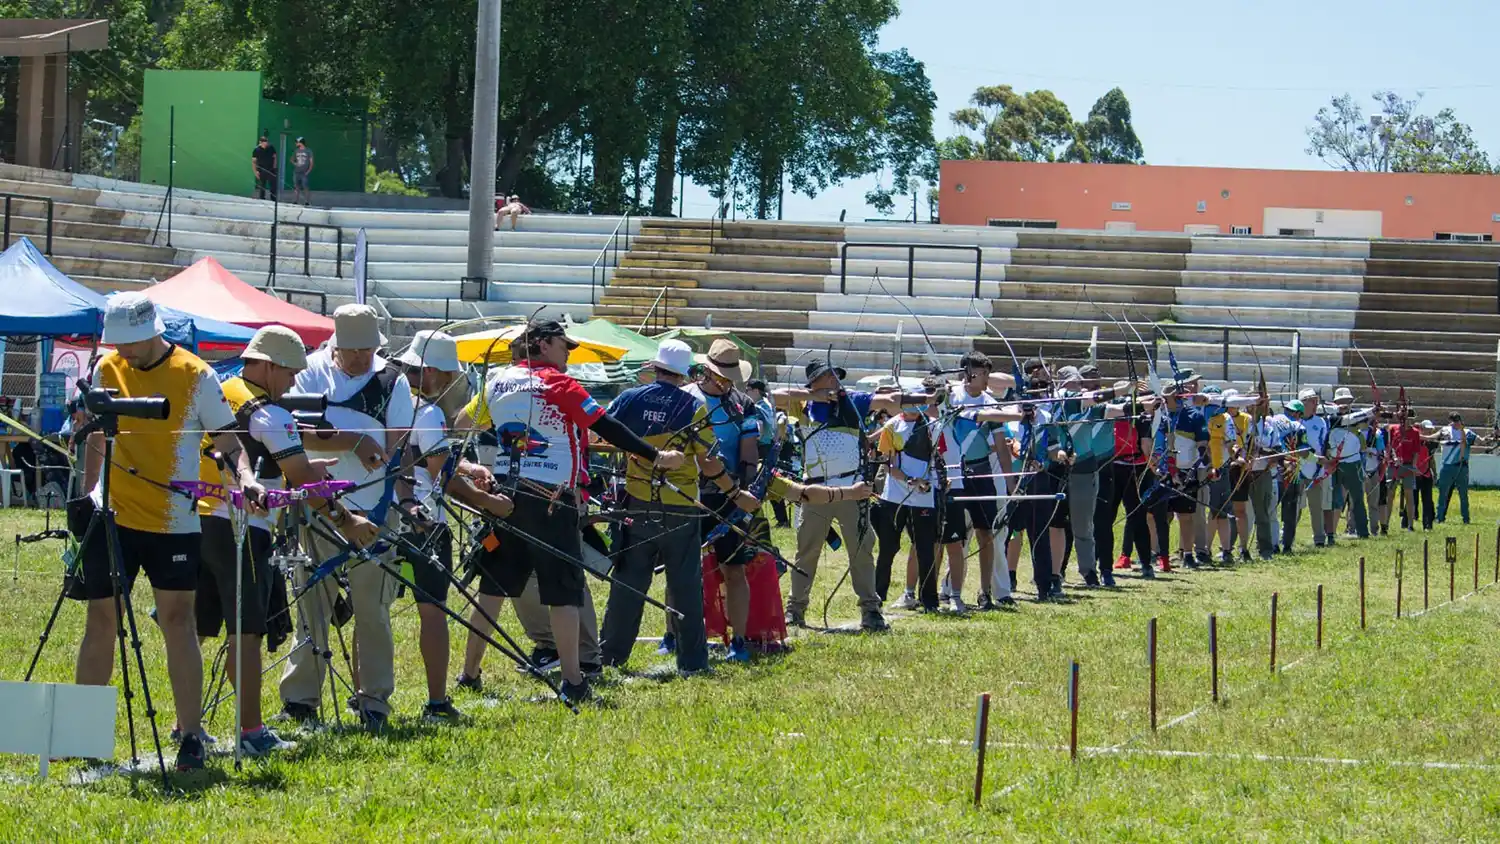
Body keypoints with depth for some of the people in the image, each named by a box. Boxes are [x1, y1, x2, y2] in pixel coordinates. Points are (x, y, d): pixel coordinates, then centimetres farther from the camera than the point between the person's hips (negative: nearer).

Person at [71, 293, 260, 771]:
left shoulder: (194, 376, -5)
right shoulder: (107, 371, 6)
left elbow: (227, 437, -4)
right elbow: (95, 439, 14)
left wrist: (245, 476, -22)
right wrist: (89, 494, 6)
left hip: (174, 520, -3)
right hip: (113, 515, 3)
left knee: (176, 619, -5)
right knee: (101, 618, 4)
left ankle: (191, 734, -1)